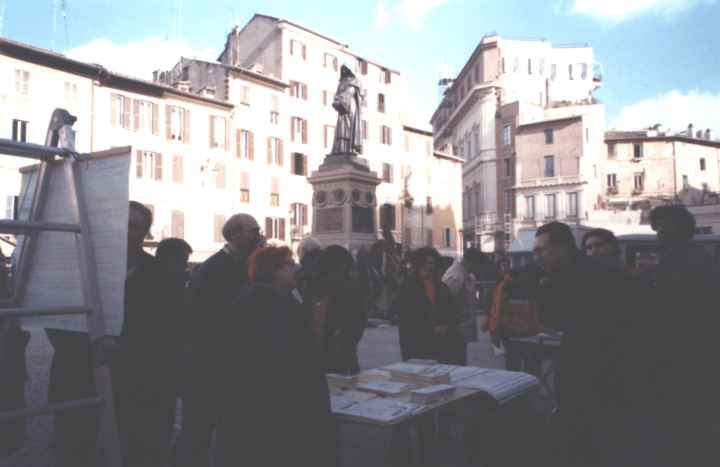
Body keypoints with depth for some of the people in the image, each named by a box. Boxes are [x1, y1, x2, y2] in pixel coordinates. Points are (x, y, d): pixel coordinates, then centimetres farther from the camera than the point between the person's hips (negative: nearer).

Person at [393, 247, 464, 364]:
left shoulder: (441, 286, 16)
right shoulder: (408, 287, 0)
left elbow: (453, 311, 19)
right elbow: (407, 316, -6)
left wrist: (447, 326, -1)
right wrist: (431, 329, -9)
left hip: (443, 340, 5)